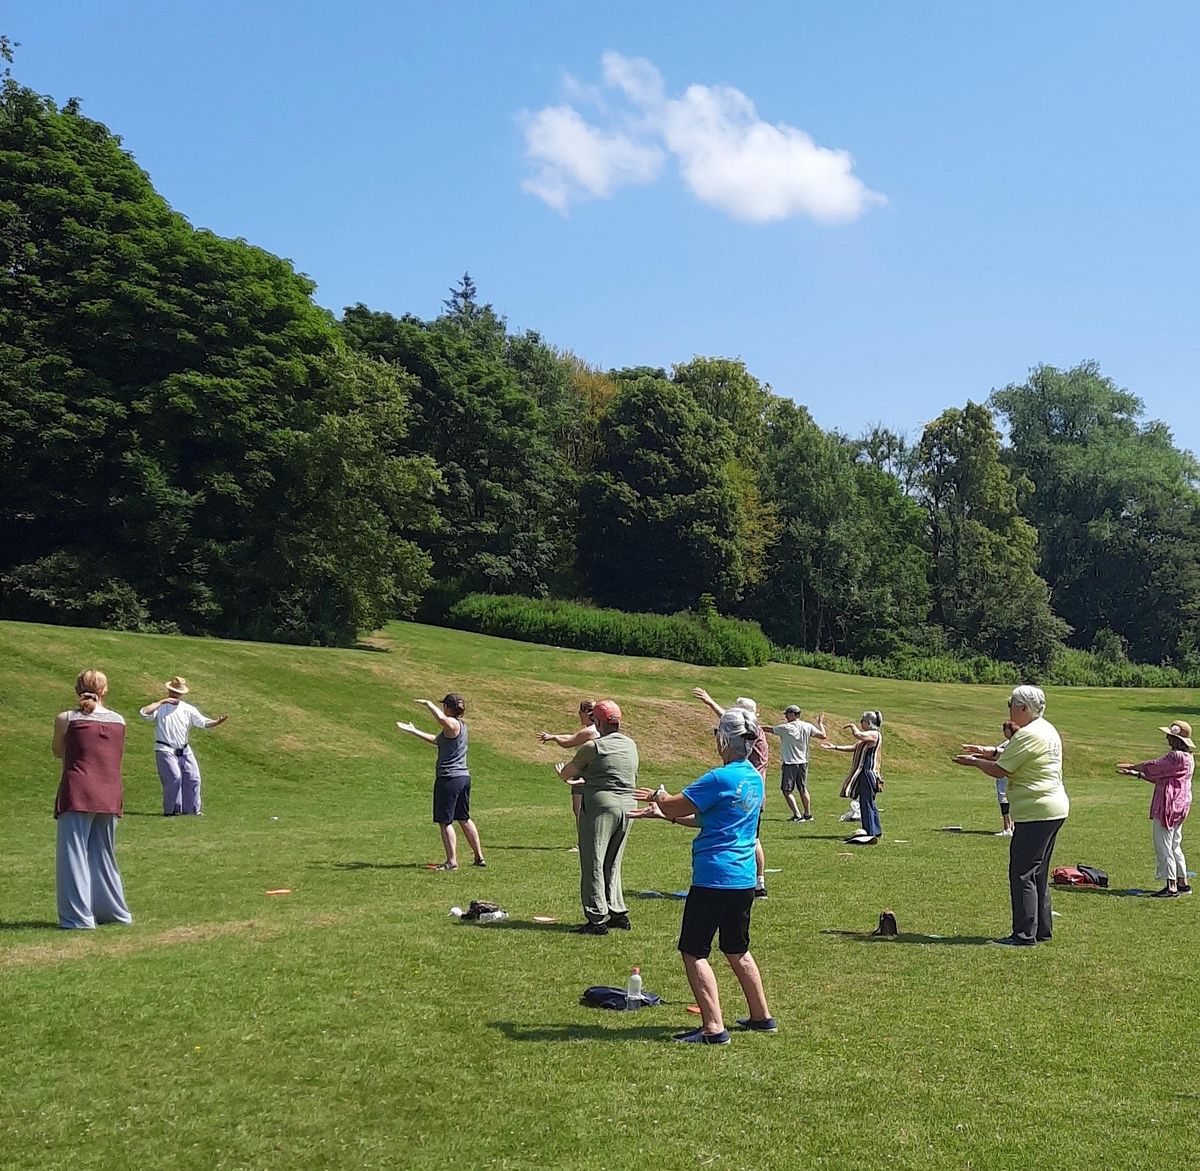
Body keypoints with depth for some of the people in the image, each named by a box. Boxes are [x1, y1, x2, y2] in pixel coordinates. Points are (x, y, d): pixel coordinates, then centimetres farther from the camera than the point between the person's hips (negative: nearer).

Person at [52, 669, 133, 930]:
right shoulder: (119, 721, 8)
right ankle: (113, 911, 25)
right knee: (103, 855, 17)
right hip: (110, 796, 5)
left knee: (73, 855, 1)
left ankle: (78, 917, -2)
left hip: (77, 795, -4)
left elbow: (57, 752, 12)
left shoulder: (66, 719, -2)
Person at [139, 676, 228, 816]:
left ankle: (192, 809, 13)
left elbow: (203, 722, 2)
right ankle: (170, 810, -3)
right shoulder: (160, 708, -3)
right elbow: (144, 713, -20)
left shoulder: (187, 709, 7)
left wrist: (216, 722, -17)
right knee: (174, 777, -17)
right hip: (165, 750, -5)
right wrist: (161, 702, -22)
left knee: (193, 777, 1)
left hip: (184, 750, 5)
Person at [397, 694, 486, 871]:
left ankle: (452, 861, -3)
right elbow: (436, 740, 28)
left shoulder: (452, 723, -13)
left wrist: (428, 703, -22)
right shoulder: (462, 725, 15)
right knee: (464, 819, 19)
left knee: (445, 821, -2)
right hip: (463, 776, 9)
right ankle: (479, 857, 22)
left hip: (448, 778, -9)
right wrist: (413, 731, 34)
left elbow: (441, 718, -40)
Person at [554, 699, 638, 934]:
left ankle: (597, 919, -1)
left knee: (593, 864, 0)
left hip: (601, 805, -7)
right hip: (628, 806, 7)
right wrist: (583, 782, 35)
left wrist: (562, 773, 25)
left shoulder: (593, 747, -10)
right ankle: (618, 913, 20)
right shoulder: (630, 745, 11)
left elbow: (566, 773, 0)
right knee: (613, 864, 18)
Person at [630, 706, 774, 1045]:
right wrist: (665, 813, 20)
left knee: (694, 952, -1)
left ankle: (714, 1028, -6)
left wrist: (658, 796, 9)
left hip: (714, 877, -9)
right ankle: (761, 1017, 30)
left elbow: (674, 806, -13)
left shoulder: (721, 779, -18)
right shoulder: (755, 779, 11)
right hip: (744, 879, 9)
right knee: (737, 950, 22)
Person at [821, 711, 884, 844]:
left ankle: (870, 834, -13)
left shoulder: (874, 734, -12)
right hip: (864, 773, 11)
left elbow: (857, 734, -30)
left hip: (868, 773, -11)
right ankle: (876, 831, 27)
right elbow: (853, 747, 24)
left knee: (866, 803, -11)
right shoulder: (867, 737, 21)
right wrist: (834, 747, 19)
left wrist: (853, 726, -9)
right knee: (869, 803, 18)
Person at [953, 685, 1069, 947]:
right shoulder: (1047, 729, 15)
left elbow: (1000, 770, -15)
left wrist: (974, 762, 0)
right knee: (1038, 874, 17)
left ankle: (1025, 935, -4)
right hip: (1054, 809, 11)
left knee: (1022, 873, -6)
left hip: (1036, 812, -11)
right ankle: (1042, 930, 23)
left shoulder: (1028, 735, -17)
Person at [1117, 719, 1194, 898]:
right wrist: (1138, 774, 14)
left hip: (1169, 807, -11)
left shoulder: (1177, 757, -19)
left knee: (1163, 846, -5)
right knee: (1175, 846, 19)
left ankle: (1171, 887, -3)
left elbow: (1154, 767, -13)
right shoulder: (1187, 757, 14)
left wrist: (1132, 767, 2)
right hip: (1180, 806, 11)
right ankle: (1183, 883, 25)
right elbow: (1161, 777, 16)